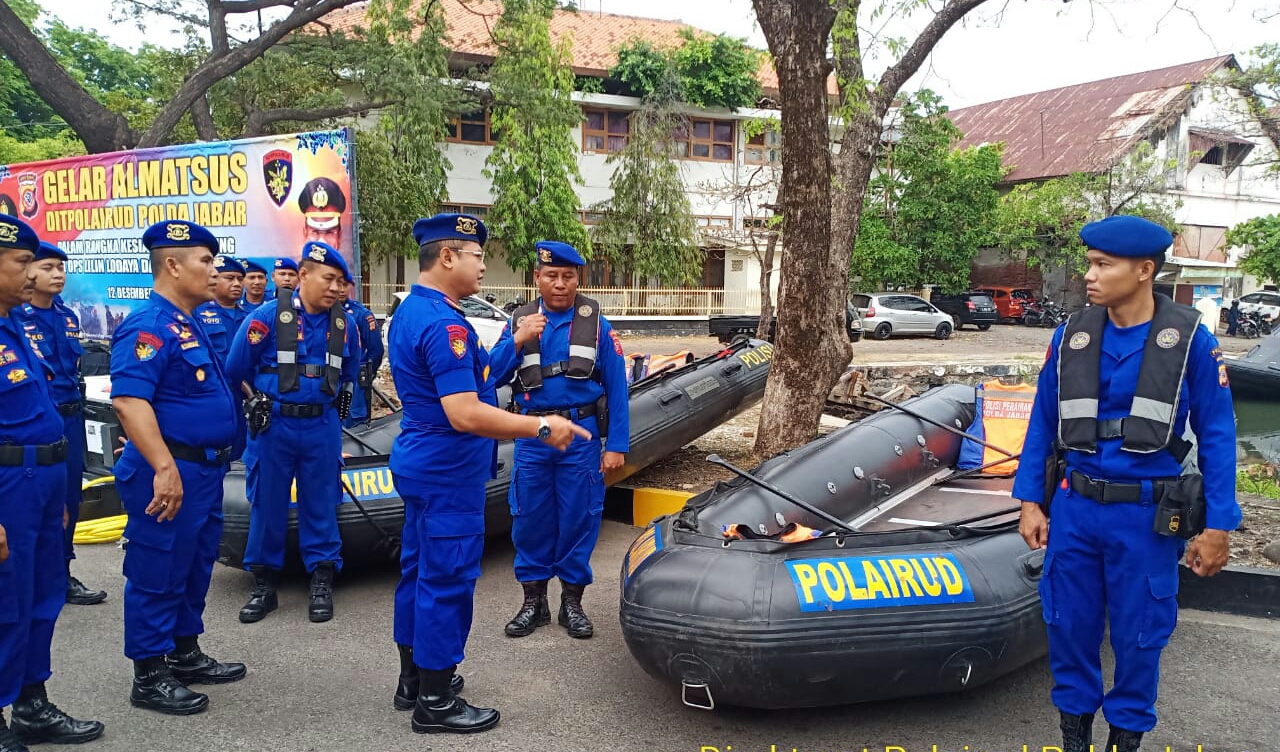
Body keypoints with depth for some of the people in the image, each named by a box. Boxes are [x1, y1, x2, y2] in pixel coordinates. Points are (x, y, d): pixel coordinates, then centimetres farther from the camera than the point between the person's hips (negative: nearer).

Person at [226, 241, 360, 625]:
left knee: (321, 505, 7)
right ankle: (264, 585, 20)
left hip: (323, 428, 2)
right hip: (273, 426, -2)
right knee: (268, 504, 7)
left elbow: (349, 373, 18)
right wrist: (273, 394, 11)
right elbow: (236, 370, 0)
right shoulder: (267, 317, -9)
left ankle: (322, 583, 18)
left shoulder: (345, 324, 1)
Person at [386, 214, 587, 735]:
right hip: (448, 472, -11)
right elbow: (466, 415, -29)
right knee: (447, 578, -1)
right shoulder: (443, 322, -23)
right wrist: (542, 428, -24)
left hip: (422, 462, 11)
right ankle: (435, 703, 10)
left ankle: (414, 679, 30)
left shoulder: (409, 312, 11)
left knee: (420, 570, 17)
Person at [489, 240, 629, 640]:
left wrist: (616, 445, -6)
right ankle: (534, 600, 23)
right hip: (532, 437, 2)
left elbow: (617, 388, -2)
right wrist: (517, 341, -17)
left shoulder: (596, 323, -1)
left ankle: (572, 602, 21)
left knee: (579, 518, 5)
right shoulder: (519, 321, 4)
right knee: (530, 518, 7)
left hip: (581, 435, -1)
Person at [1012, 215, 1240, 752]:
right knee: (1069, 626, 12)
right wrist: (1029, 501, 3)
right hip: (1074, 508, 3)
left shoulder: (1189, 339, -8)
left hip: (1146, 516, -2)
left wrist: (1218, 526, -7)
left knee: (1138, 636, 11)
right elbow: (1043, 422, 5)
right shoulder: (1072, 335, -1)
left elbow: (1216, 435, -5)